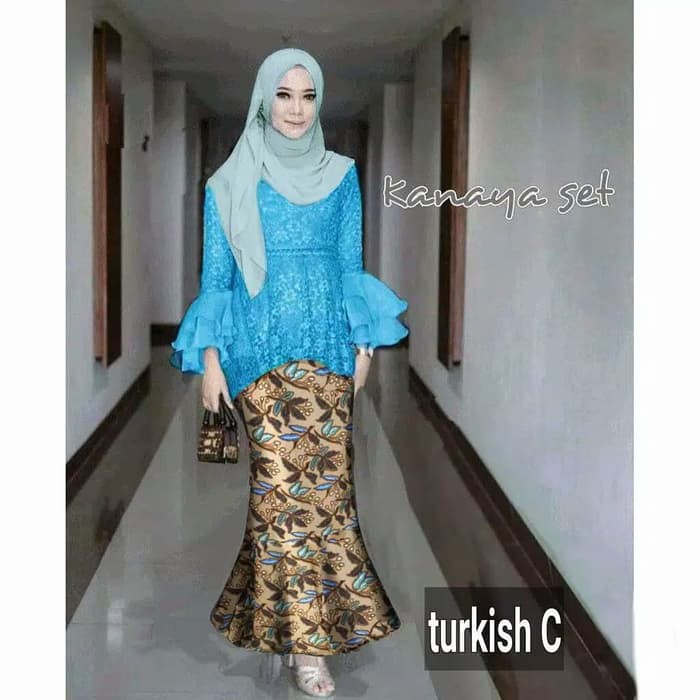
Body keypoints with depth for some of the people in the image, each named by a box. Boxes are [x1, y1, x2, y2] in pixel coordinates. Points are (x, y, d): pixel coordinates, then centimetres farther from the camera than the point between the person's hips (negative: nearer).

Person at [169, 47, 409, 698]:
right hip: (260, 350, -2)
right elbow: (216, 276, 3)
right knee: (283, 483, -7)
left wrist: (362, 345, 6)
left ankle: (275, 615, 16)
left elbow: (350, 266, 12)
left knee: (326, 479, -1)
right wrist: (210, 359, -2)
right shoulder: (231, 182, 3)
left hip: (328, 347, 3)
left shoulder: (340, 176, 9)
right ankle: (304, 640, 2)